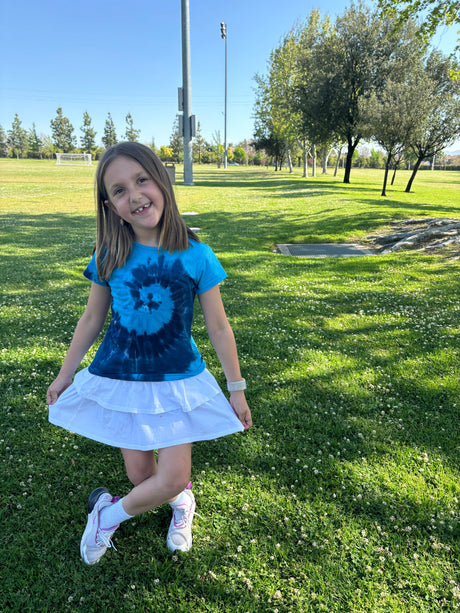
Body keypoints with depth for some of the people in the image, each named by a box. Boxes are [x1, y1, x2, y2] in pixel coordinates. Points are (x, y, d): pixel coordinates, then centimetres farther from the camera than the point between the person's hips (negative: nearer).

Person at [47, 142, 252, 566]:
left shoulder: (195, 256, -12)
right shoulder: (109, 257, -7)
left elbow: (219, 327, -5)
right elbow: (92, 319, 6)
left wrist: (237, 389, 0)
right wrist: (66, 373, 13)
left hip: (177, 381, -1)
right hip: (119, 379, 2)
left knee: (171, 479, -2)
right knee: (140, 475, 12)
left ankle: (107, 516, 29)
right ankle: (183, 501, 45)